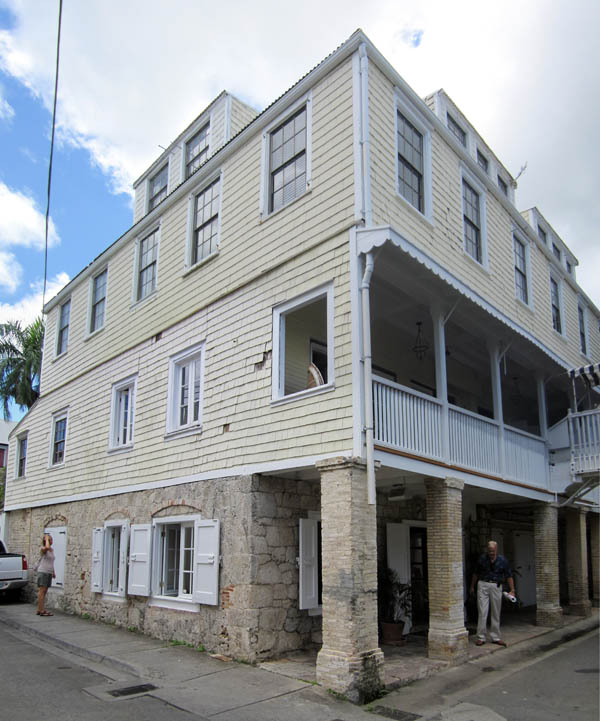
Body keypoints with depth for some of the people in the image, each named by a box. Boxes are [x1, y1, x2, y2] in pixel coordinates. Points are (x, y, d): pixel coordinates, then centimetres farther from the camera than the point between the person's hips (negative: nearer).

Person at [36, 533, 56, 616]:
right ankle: (41, 610, -11)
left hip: (49, 573, 8)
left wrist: (53, 572, 22)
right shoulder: (43, 549, -8)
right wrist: (46, 539, -18)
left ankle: (40, 609, 13)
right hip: (43, 572, -8)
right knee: (42, 591, -9)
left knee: (44, 591, 9)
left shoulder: (52, 550, 15)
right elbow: (47, 547, -34)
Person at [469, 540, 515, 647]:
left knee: (496, 613, 7)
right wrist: (472, 586, 17)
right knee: (482, 612, -5)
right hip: (483, 585, -1)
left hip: (496, 586, 1)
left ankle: (495, 637, 17)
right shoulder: (482, 558, 1)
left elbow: (509, 576, 4)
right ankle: (481, 637, 1)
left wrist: (512, 590, -3)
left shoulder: (502, 560, 0)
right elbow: (476, 573, 12)